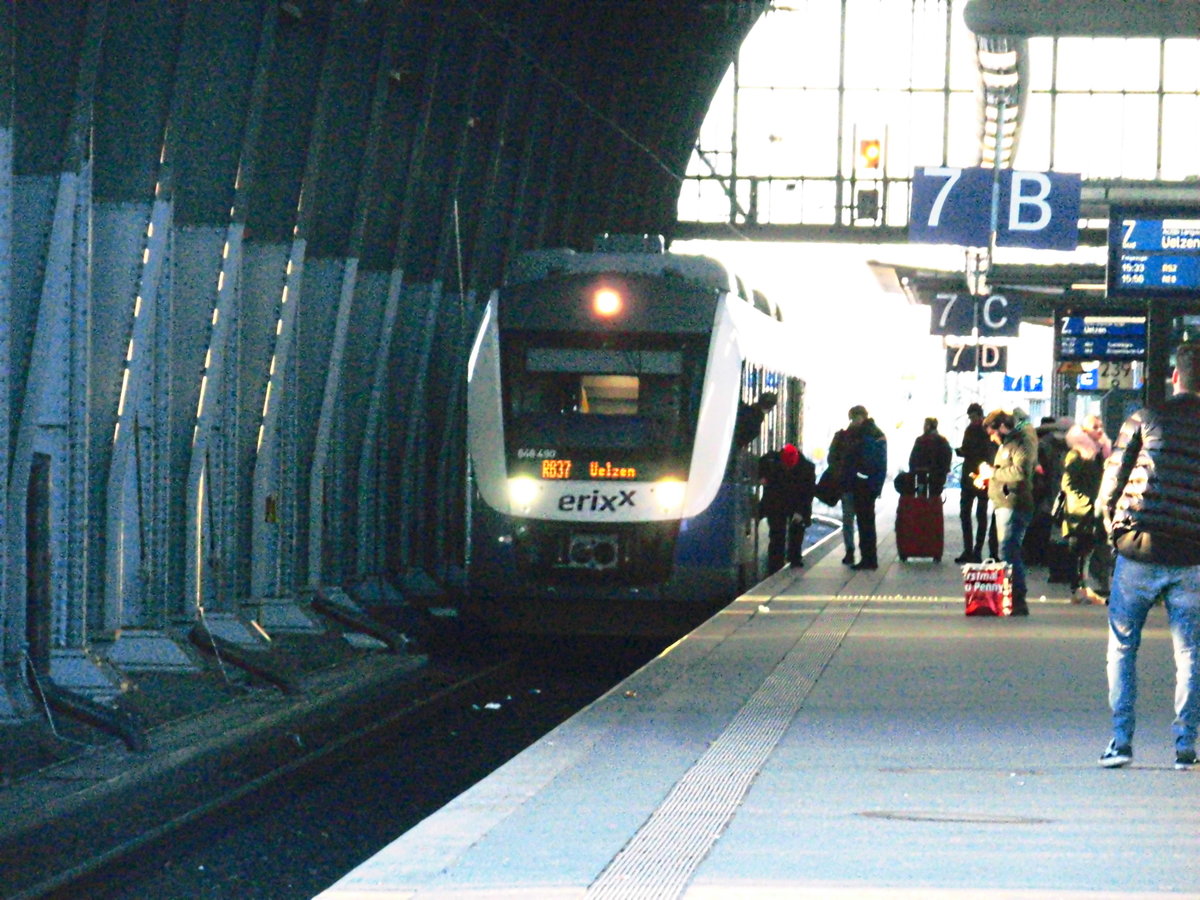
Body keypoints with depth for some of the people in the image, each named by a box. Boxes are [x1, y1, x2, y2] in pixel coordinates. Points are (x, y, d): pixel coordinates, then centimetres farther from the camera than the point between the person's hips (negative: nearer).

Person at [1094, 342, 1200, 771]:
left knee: (1122, 648, 9)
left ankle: (1121, 740, 3)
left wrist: (1114, 528, 14)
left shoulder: (1145, 419, -2)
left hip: (1138, 553, -1)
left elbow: (1110, 485, -1)